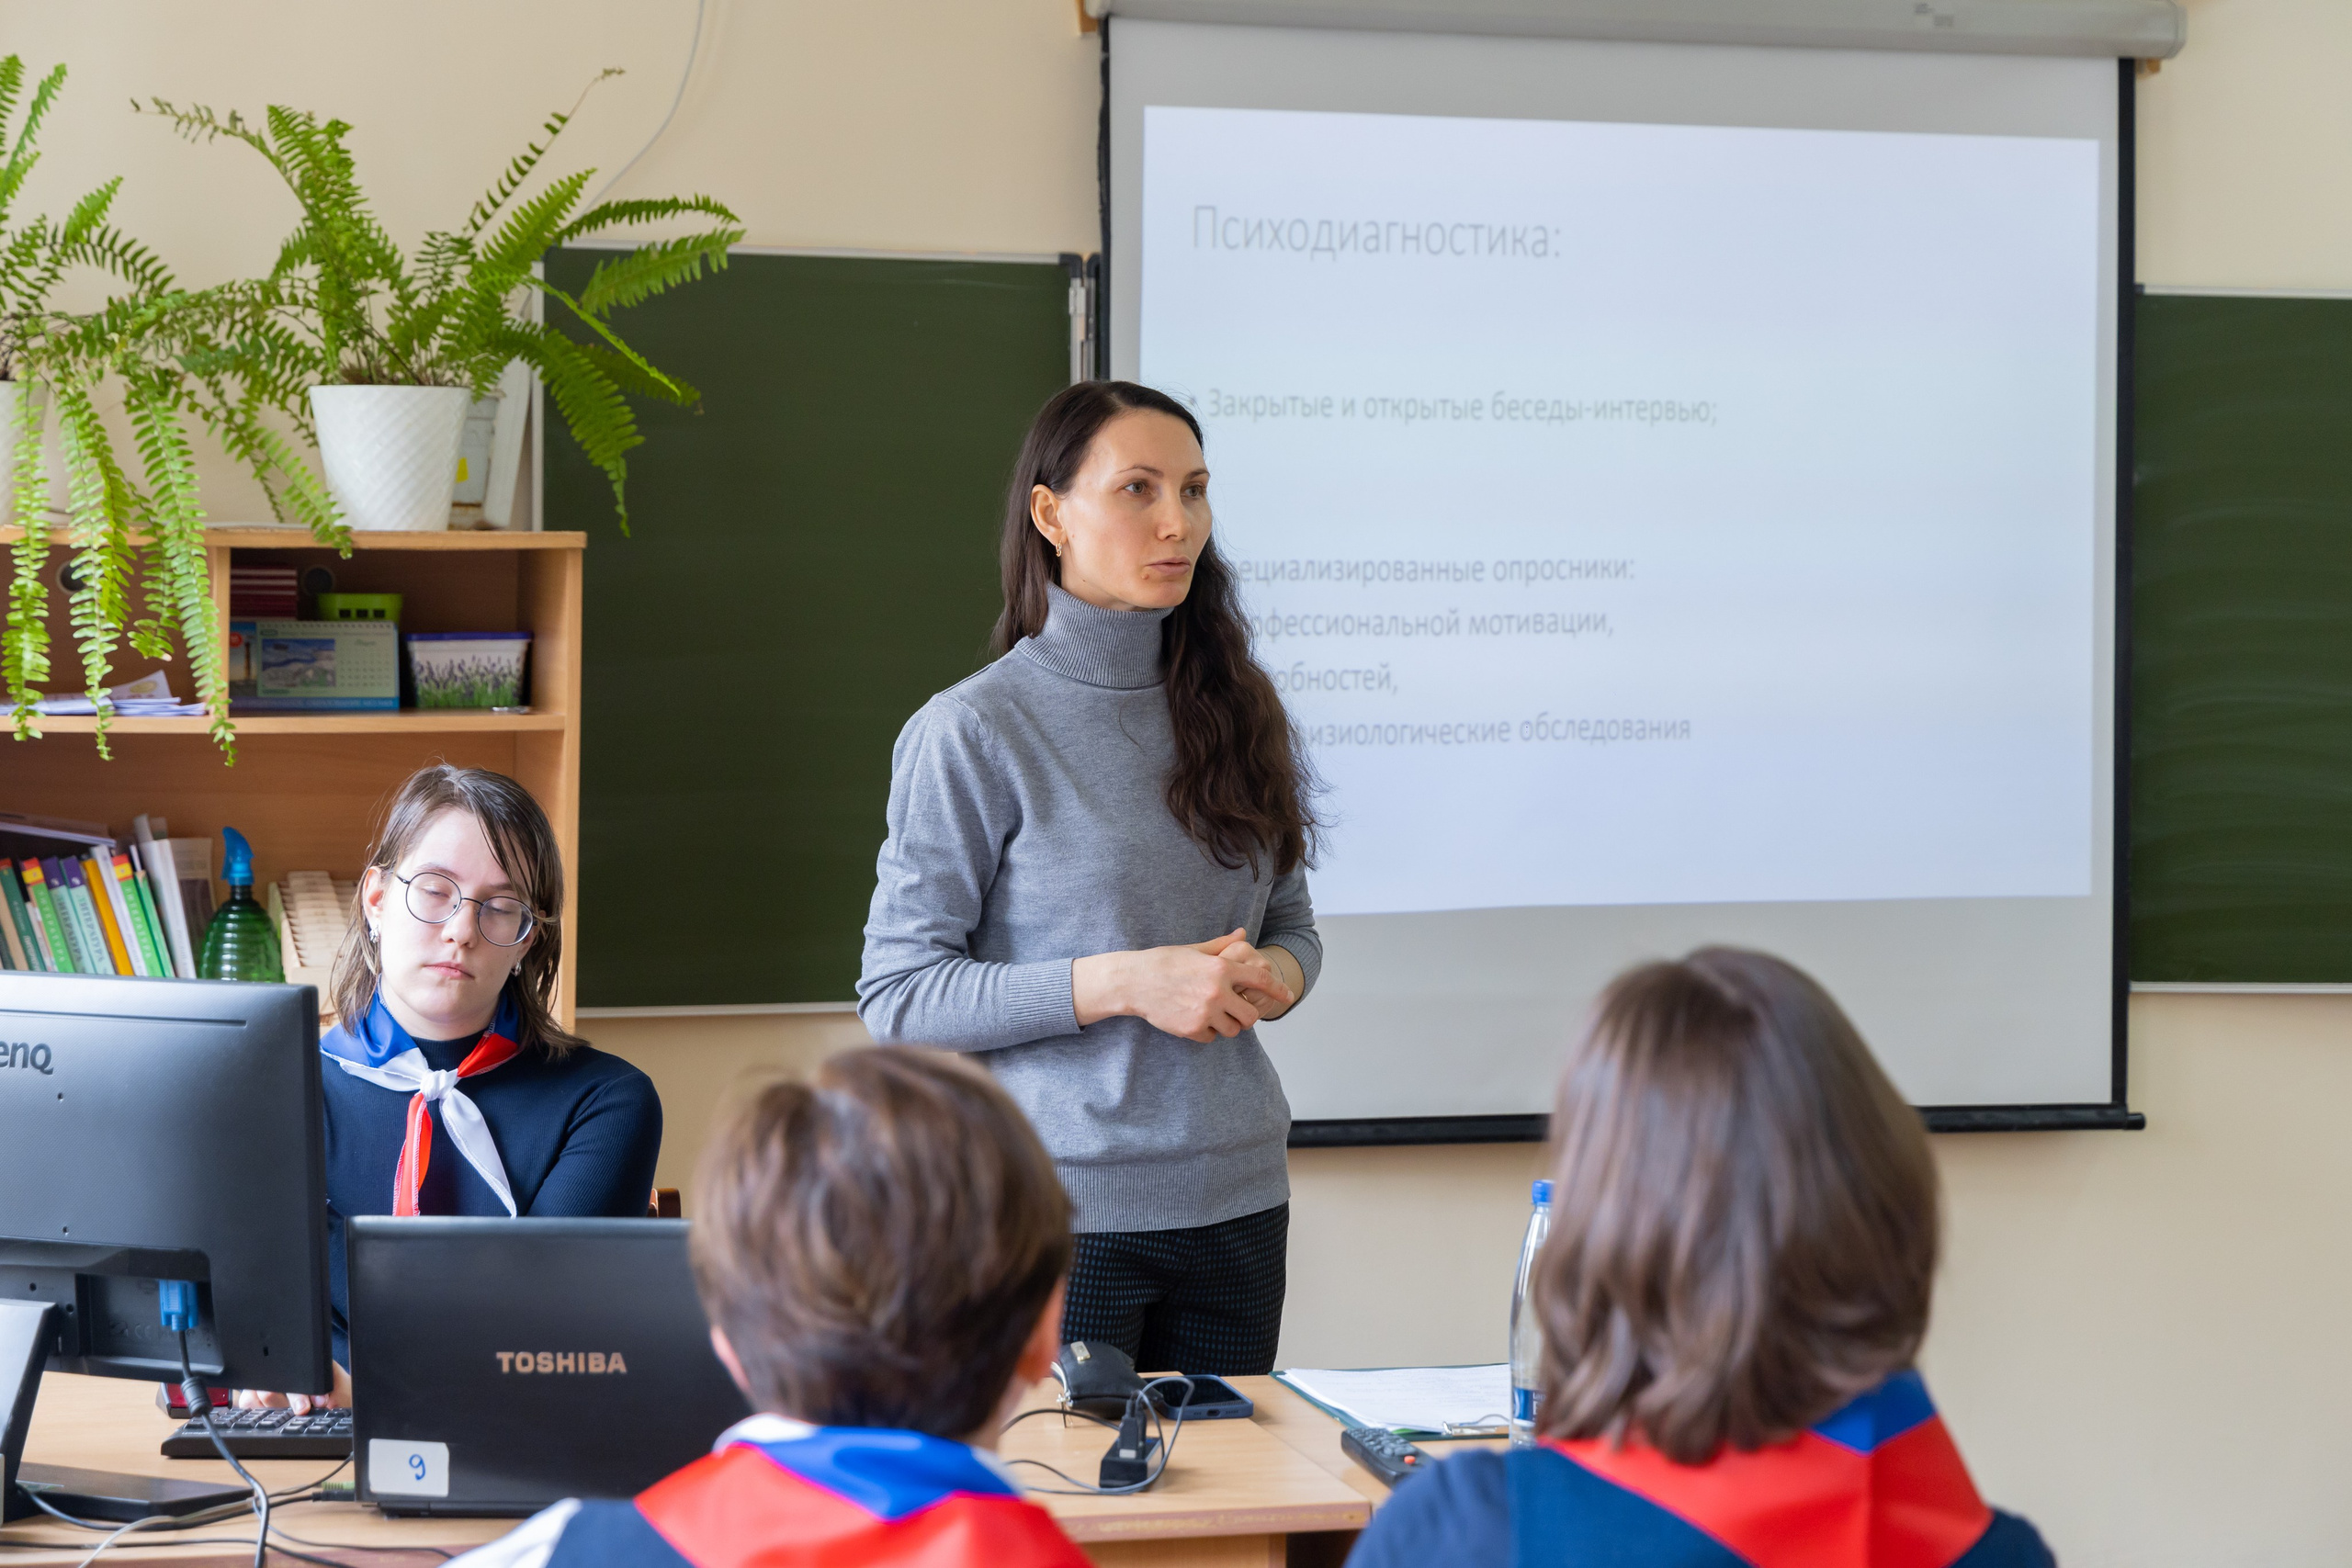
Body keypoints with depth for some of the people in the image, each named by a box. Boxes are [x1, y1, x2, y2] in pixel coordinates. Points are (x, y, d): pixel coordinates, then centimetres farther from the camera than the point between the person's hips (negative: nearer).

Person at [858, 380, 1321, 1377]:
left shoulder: (1237, 712, 10)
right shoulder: (972, 732, -6)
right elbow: (896, 996, -9)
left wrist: (1274, 977, -4)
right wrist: (1119, 983, -17)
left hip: (1235, 1199, 5)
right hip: (1059, 1207, -5)